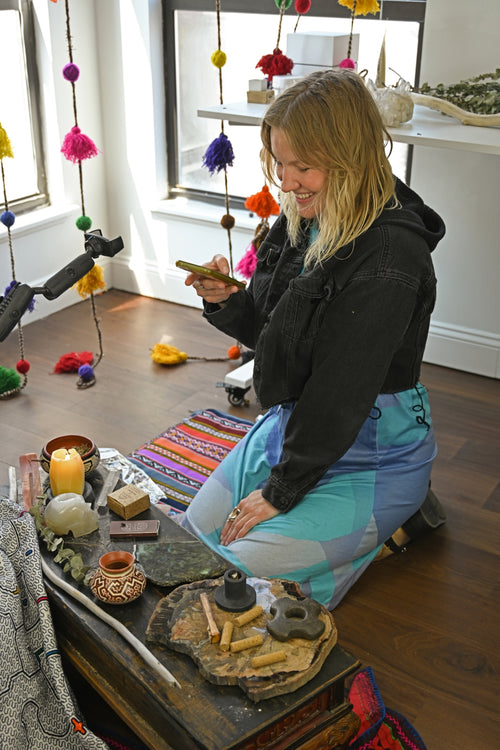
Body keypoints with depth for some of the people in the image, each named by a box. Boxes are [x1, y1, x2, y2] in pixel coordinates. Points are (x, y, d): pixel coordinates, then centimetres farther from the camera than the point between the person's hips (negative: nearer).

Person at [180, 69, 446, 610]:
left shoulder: (389, 259, -28)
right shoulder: (301, 221, -2)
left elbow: (341, 394, -25)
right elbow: (269, 329, 10)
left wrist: (281, 493, -17)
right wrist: (226, 301, -13)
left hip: (371, 452, -8)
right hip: (291, 422, 9)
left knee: (239, 572, -12)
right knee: (194, 534, 11)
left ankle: (381, 531, 8)